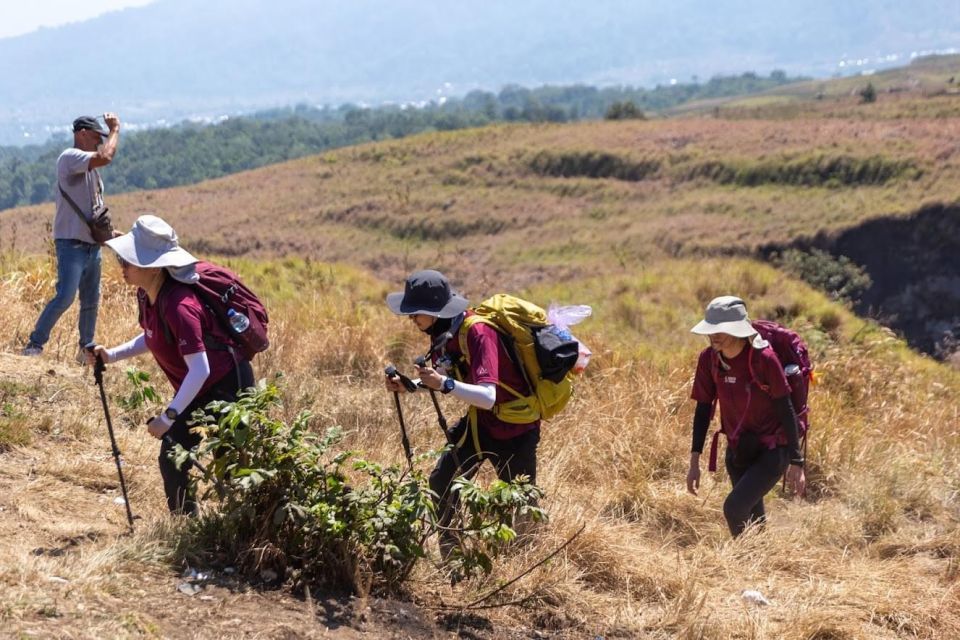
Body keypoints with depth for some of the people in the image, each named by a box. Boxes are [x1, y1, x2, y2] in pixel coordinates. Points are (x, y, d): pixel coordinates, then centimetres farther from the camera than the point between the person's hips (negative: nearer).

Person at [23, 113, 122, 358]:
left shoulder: (89, 166, 18)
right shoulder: (69, 157, -11)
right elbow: (105, 157, -28)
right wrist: (115, 129, -13)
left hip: (92, 244, 9)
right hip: (71, 243, -9)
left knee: (91, 301, 13)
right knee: (65, 297, -18)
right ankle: (34, 345, -10)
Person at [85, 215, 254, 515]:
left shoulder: (178, 306, -32)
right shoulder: (146, 295, -4)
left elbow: (200, 370, -33)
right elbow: (152, 339, 15)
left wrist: (169, 416, -33)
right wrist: (112, 355, 1)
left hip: (228, 386, -10)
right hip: (197, 389, 10)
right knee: (172, 457, 9)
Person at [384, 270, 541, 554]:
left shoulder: (478, 333, -30)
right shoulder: (443, 333, -4)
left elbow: (488, 397, -38)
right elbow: (441, 380, 11)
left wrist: (445, 384, -47)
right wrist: (406, 386, -5)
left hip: (514, 428, -8)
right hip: (479, 422, 9)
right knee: (441, 484, 8)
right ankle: (451, 558, 21)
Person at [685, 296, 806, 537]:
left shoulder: (763, 359, -21)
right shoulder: (708, 359, -6)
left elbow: (786, 411, -16)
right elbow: (703, 409, 2)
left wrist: (795, 463, -16)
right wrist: (694, 463, 0)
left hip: (772, 451, -6)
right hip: (738, 450, 6)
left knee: (734, 508, -21)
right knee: (753, 519, 16)